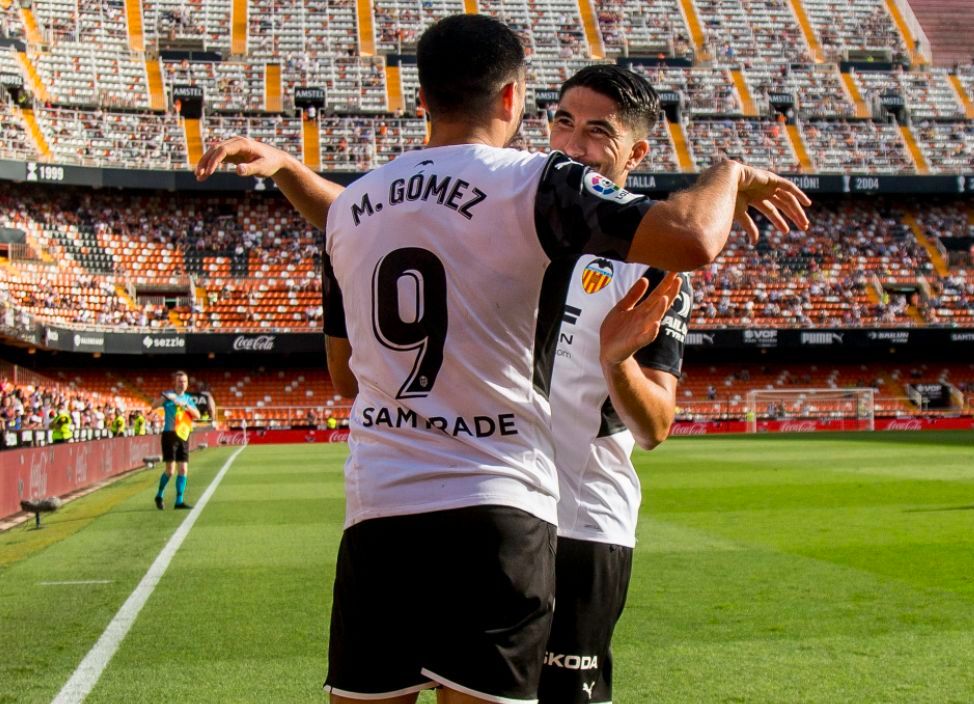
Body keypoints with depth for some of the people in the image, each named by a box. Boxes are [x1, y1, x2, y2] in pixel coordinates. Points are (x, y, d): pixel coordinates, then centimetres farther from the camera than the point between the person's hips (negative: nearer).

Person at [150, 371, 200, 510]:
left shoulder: (188, 398, 12)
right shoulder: (169, 395, -3)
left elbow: (197, 416, 3)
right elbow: (154, 406, -16)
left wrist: (186, 406, -14)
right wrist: (164, 397, -34)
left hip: (184, 436, 5)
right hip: (170, 435, -5)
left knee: (184, 470, 0)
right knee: (170, 470, -7)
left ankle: (179, 501, 4)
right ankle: (159, 496, 14)